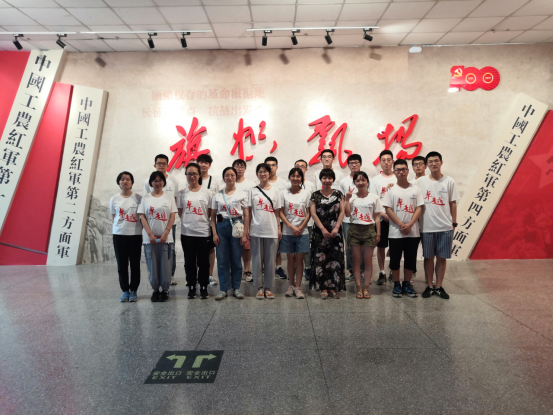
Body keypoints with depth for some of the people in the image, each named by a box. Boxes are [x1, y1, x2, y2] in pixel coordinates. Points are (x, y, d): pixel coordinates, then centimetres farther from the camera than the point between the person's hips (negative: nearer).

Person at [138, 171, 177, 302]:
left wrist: (165, 234, -9)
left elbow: (172, 216, 1)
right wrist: (150, 234, -8)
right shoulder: (145, 198, 6)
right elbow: (142, 217, 2)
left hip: (166, 237, 0)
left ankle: (165, 290, 14)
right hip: (150, 238, 1)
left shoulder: (169, 196, 6)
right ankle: (155, 290, 17)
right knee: (152, 265, 3)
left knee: (165, 265, 0)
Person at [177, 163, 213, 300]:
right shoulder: (182, 193, 4)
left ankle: (203, 287, 18)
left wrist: (200, 221, -2)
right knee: (189, 262, 9)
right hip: (187, 233, 1)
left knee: (203, 262, 5)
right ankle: (191, 287, 21)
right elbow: (180, 213, 8)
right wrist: (188, 222, 0)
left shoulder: (207, 193, 1)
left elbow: (211, 213, 4)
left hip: (204, 232, -1)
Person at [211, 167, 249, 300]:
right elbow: (213, 216, 7)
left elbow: (246, 216, 2)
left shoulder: (242, 194, 4)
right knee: (222, 259, 3)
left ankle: (236, 288, 17)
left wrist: (245, 234, -5)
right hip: (221, 226, 1)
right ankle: (224, 289, 14)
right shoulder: (217, 195, 7)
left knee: (236, 259, 4)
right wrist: (214, 233, -2)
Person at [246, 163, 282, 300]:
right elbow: (249, 212, 4)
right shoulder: (252, 191, 5)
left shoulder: (275, 192, 7)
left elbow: (277, 213, 7)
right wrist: (246, 229, -2)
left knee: (270, 261, 4)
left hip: (271, 231, 1)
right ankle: (259, 287, 16)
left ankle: (268, 287, 15)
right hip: (256, 231, 0)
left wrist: (279, 230, 2)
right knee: (257, 260, 4)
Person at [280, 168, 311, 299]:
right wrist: (291, 227, -11)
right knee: (290, 259, 8)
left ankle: (298, 287, 7)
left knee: (299, 259, 1)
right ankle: (291, 285, 19)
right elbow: (281, 213, 0)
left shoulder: (306, 194, 4)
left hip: (302, 232, 0)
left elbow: (308, 214, 2)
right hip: (287, 232, 0)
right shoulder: (284, 194, 3)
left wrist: (300, 228, -10)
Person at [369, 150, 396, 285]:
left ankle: (393, 272, 19)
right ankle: (382, 273, 15)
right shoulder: (376, 180, 3)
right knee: (381, 246, 4)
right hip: (381, 218, -1)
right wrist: (383, 214, -13)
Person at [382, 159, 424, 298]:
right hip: (395, 232, -1)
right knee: (395, 259, 4)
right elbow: (388, 210, -5)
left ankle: (407, 284, 21)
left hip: (413, 232, 2)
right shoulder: (391, 190, 1)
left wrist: (410, 225, -13)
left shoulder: (415, 189, 6)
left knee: (410, 259, 8)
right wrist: (401, 225, -14)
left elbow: (419, 209, 1)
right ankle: (396, 285, 17)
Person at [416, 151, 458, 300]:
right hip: (427, 227, 0)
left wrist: (454, 223, 4)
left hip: (445, 227, 1)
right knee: (428, 257, 8)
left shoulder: (449, 182, 1)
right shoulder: (420, 182, -1)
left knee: (442, 258, 7)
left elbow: (453, 204, 6)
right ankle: (429, 286, 20)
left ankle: (439, 287, 19)